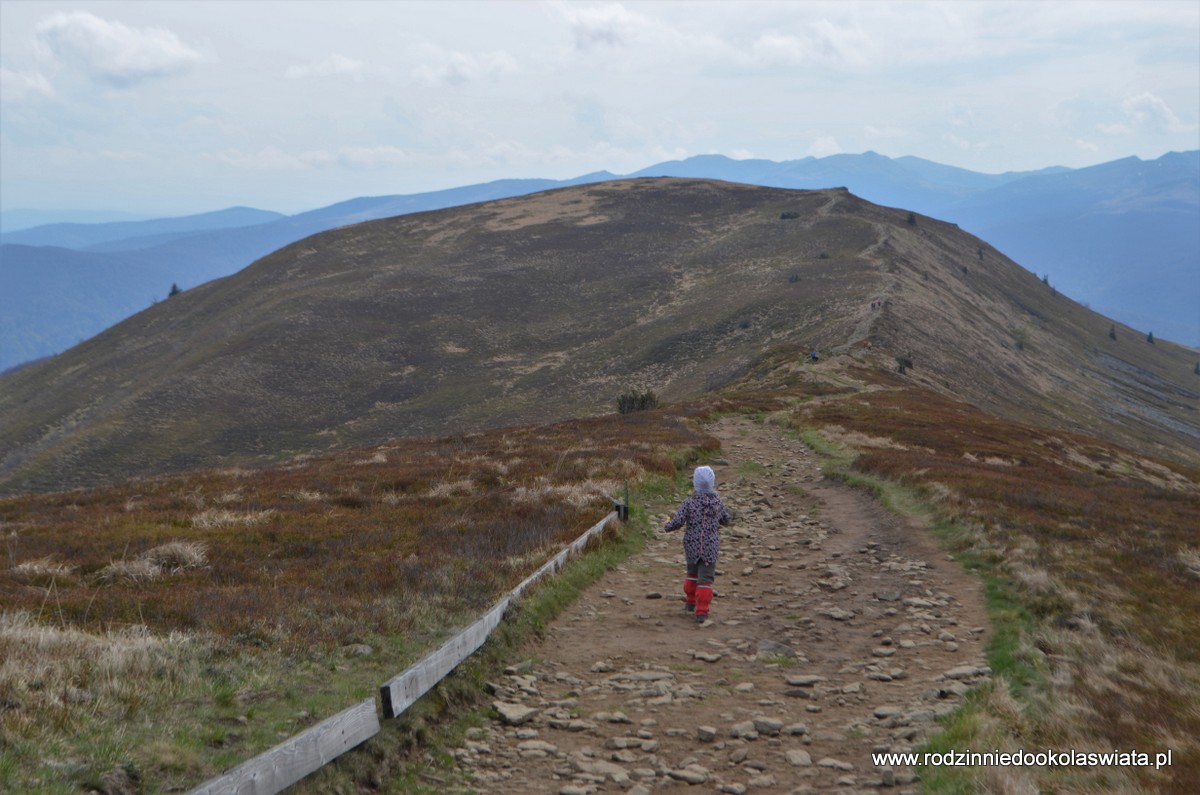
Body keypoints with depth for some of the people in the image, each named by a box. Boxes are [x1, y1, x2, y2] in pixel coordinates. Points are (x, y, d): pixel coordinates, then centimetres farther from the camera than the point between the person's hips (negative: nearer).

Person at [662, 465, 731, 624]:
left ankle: (691, 603, 35)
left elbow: (677, 522, -15)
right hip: (710, 546, -1)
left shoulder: (689, 502, -12)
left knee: (692, 573, 24)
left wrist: (666, 526, 6)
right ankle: (702, 612, -6)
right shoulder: (717, 502, -4)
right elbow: (727, 520, 10)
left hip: (692, 545, 1)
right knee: (705, 578, 0)